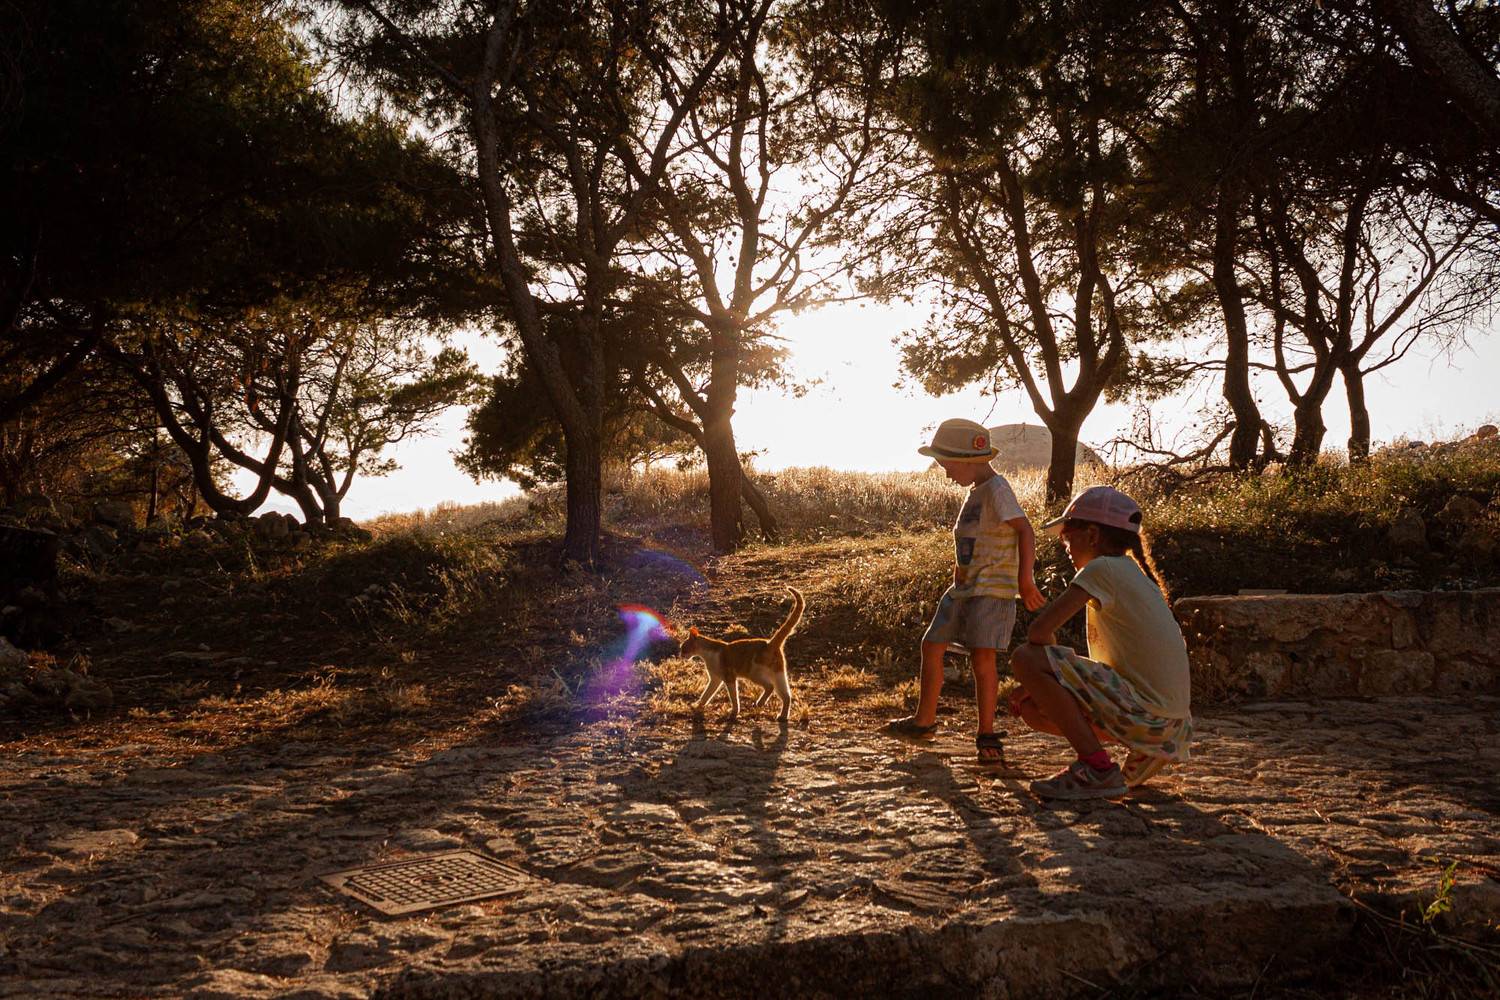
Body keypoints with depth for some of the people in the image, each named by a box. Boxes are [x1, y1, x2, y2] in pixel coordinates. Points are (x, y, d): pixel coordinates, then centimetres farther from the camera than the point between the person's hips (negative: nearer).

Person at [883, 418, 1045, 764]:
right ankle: (924, 721, 24)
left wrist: (1025, 579, -26)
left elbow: (1025, 531, -20)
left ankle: (986, 735, -1)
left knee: (982, 656, -12)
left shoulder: (996, 489, -14)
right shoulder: (975, 491, 13)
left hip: (992, 589, -10)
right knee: (931, 645, 11)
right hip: (963, 588, 10)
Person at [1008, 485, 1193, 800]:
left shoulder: (1102, 569, -11)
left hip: (1146, 712, -10)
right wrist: (1039, 684, 14)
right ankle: (1146, 753, 12)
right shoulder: (1131, 574, 19)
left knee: (1025, 658, -15)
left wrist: (1037, 675, 5)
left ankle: (1097, 769, -12)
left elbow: (1039, 630, -18)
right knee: (1030, 708, 17)